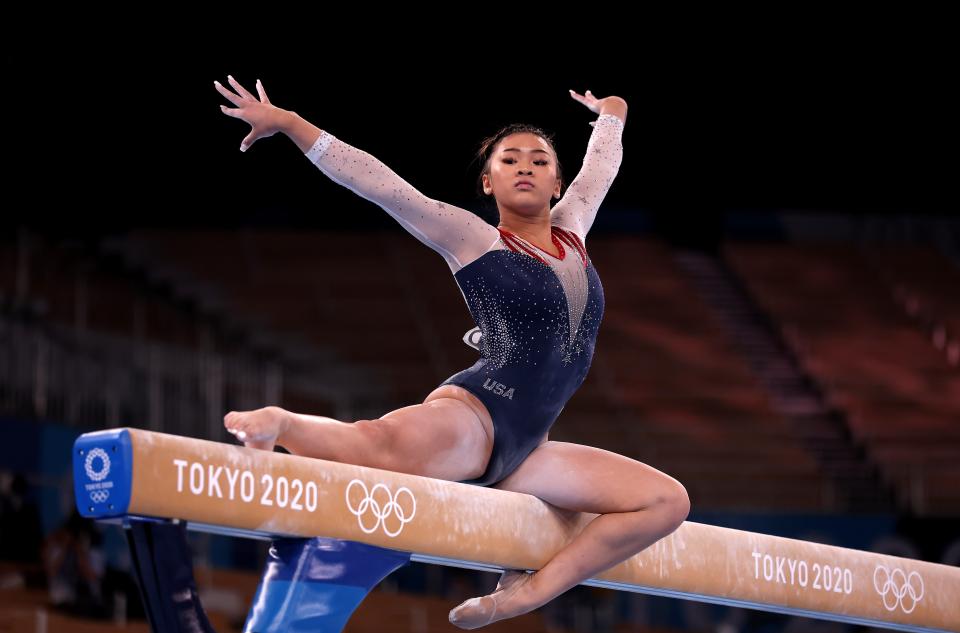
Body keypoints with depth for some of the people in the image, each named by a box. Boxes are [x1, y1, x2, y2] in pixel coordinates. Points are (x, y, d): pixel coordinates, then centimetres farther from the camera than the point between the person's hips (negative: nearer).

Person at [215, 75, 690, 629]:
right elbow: (377, 182, -1)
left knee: (667, 500, -1)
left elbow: (603, 161, 37)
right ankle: (281, 424, -22)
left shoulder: (572, 231, 20)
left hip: (521, 453, 8)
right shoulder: (473, 240, 4)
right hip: (472, 415, -8)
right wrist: (288, 122, -5)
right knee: (390, 445, -43)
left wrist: (610, 116, 59)